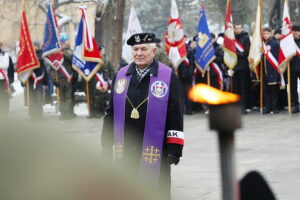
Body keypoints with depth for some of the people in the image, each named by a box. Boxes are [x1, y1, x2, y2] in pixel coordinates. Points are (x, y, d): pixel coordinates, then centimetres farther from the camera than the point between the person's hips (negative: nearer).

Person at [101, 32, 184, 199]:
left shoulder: (169, 77, -3)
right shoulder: (121, 76, 9)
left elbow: (176, 115, -4)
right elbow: (111, 112, 13)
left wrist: (174, 148, -8)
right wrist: (106, 145, 10)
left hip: (156, 152, -4)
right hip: (125, 152, 4)